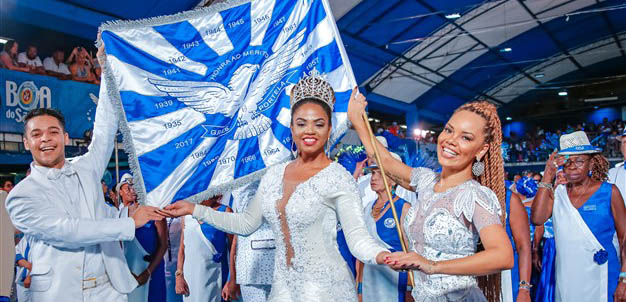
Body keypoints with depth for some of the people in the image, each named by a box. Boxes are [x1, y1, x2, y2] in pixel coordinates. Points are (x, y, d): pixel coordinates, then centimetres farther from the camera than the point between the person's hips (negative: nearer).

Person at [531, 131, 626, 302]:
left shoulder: (609, 192, -3)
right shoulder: (557, 193, 2)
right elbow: (537, 219, -14)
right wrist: (547, 179, -12)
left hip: (600, 280, -2)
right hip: (565, 279, 2)